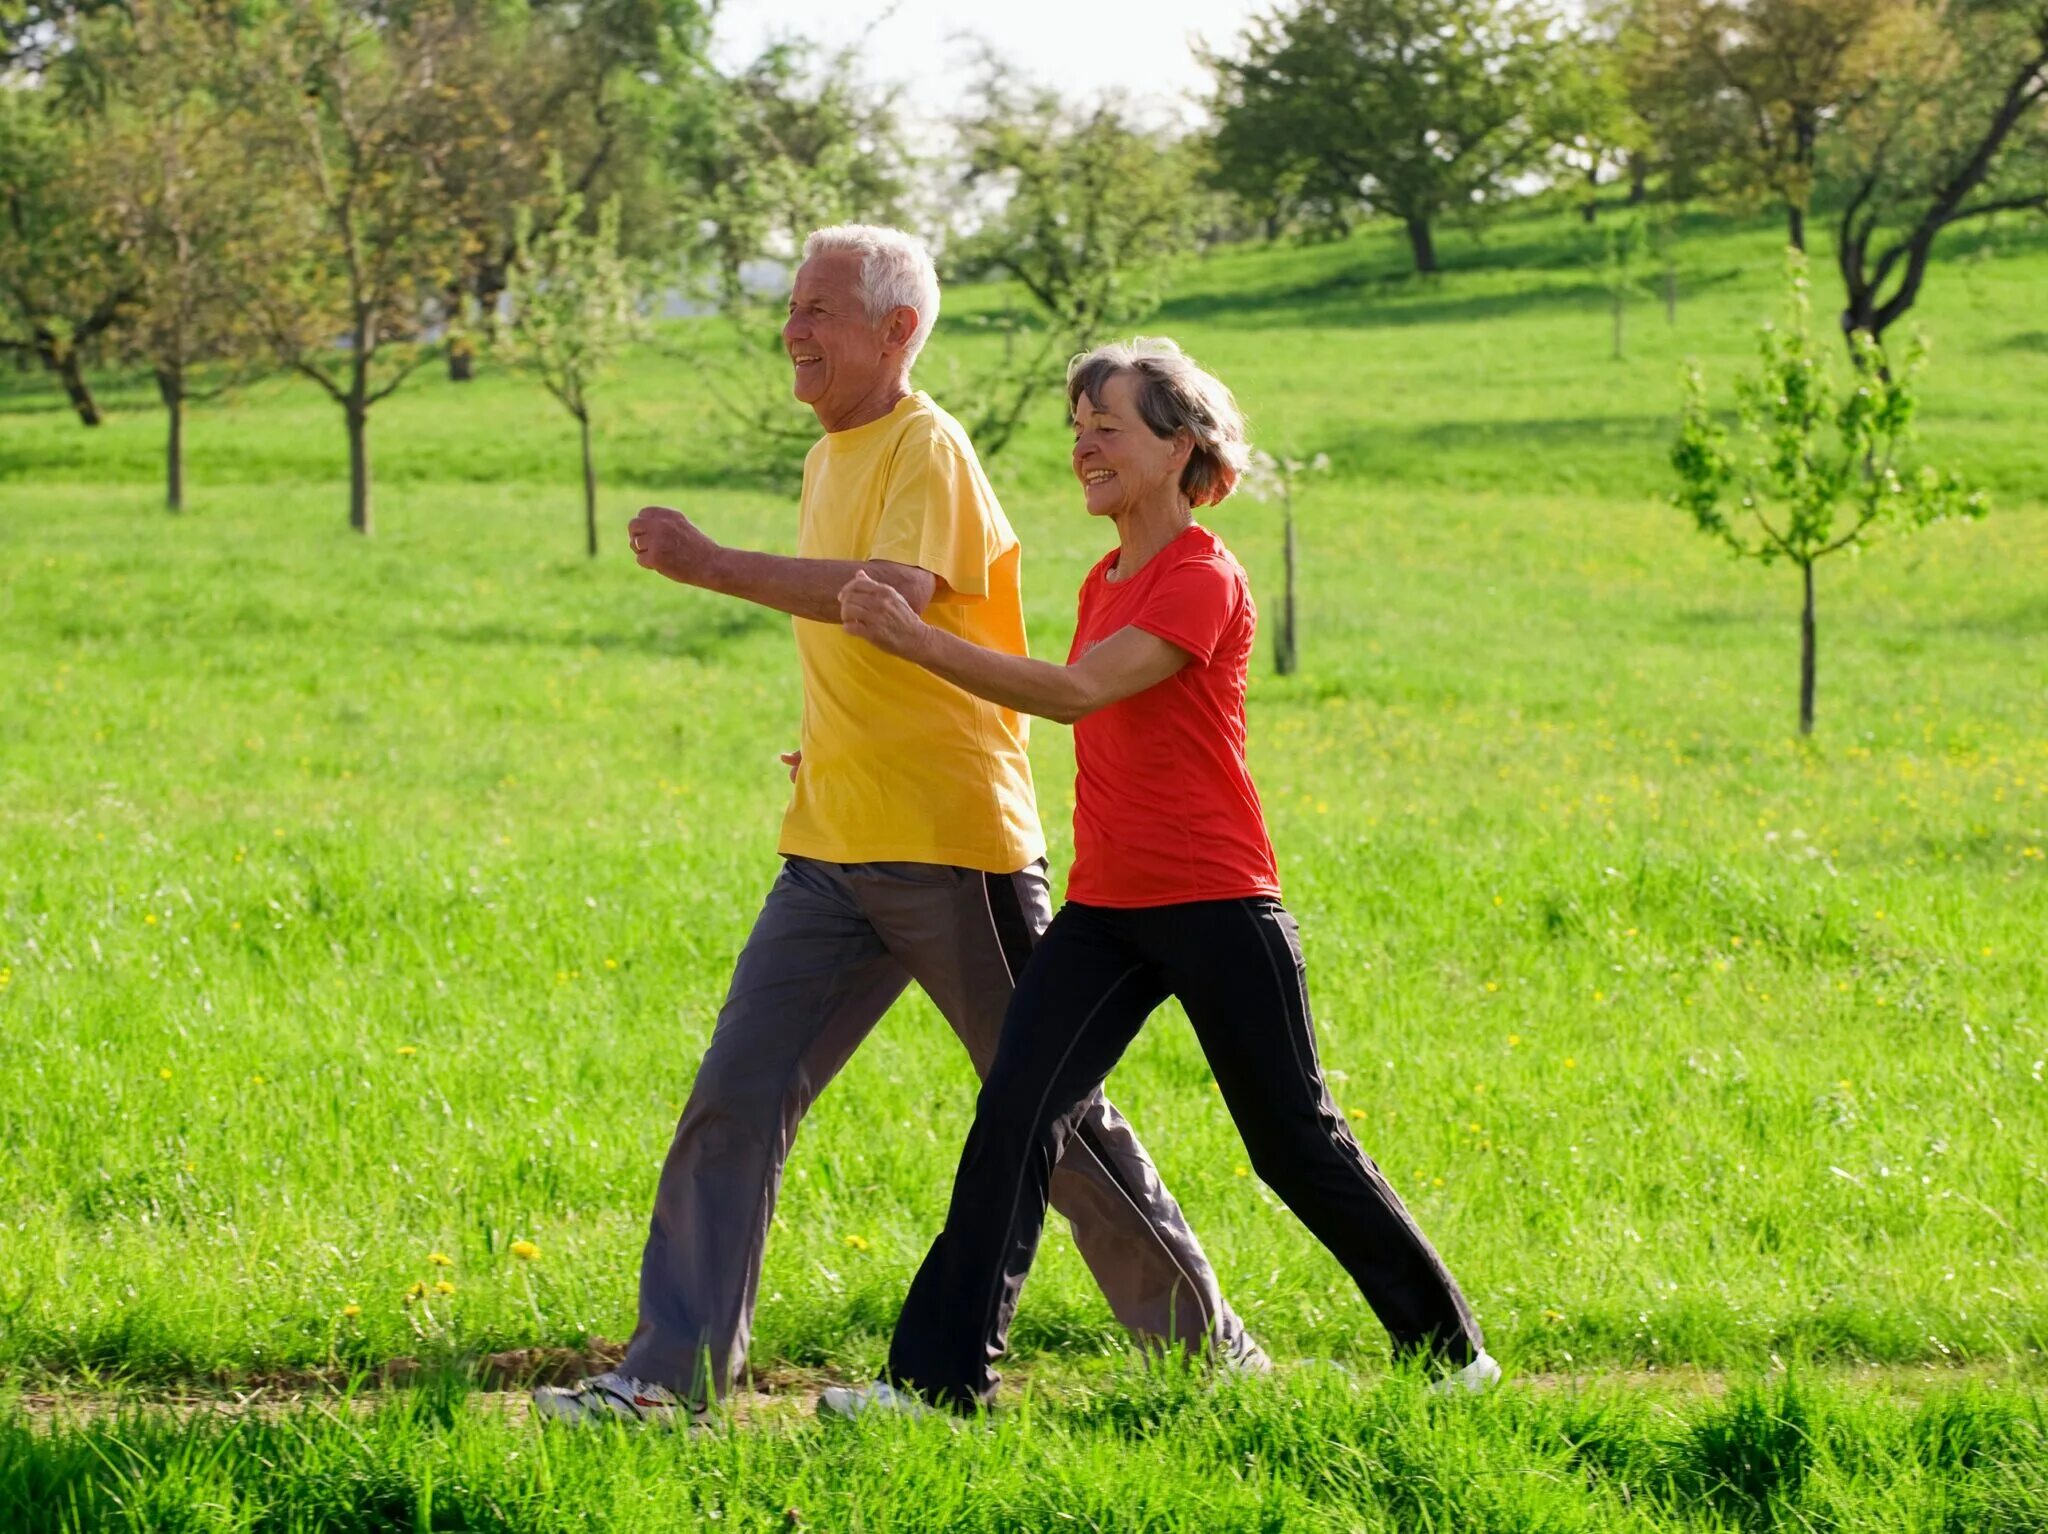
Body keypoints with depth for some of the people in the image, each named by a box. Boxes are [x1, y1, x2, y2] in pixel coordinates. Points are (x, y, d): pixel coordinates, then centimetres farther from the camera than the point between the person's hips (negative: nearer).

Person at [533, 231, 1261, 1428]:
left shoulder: (928, 451, -12)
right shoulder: (829, 461, 16)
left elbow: (898, 594, -31)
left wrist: (710, 566, -33)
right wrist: (834, 744, 11)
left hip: (953, 846, -8)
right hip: (835, 853, 8)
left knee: (1051, 1113, 2)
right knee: (735, 1102, -2)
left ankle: (1201, 1338, 16)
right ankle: (673, 1371, -1)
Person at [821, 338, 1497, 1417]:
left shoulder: (1203, 580, -13)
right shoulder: (1106, 579, 14)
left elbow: (1078, 692, -24)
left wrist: (915, 641, -29)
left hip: (1214, 904, -7)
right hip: (1105, 908, 7)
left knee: (1297, 1144, 2)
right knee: (1014, 1116, -8)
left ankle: (1448, 1347, 18)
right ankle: (941, 1376, -9)